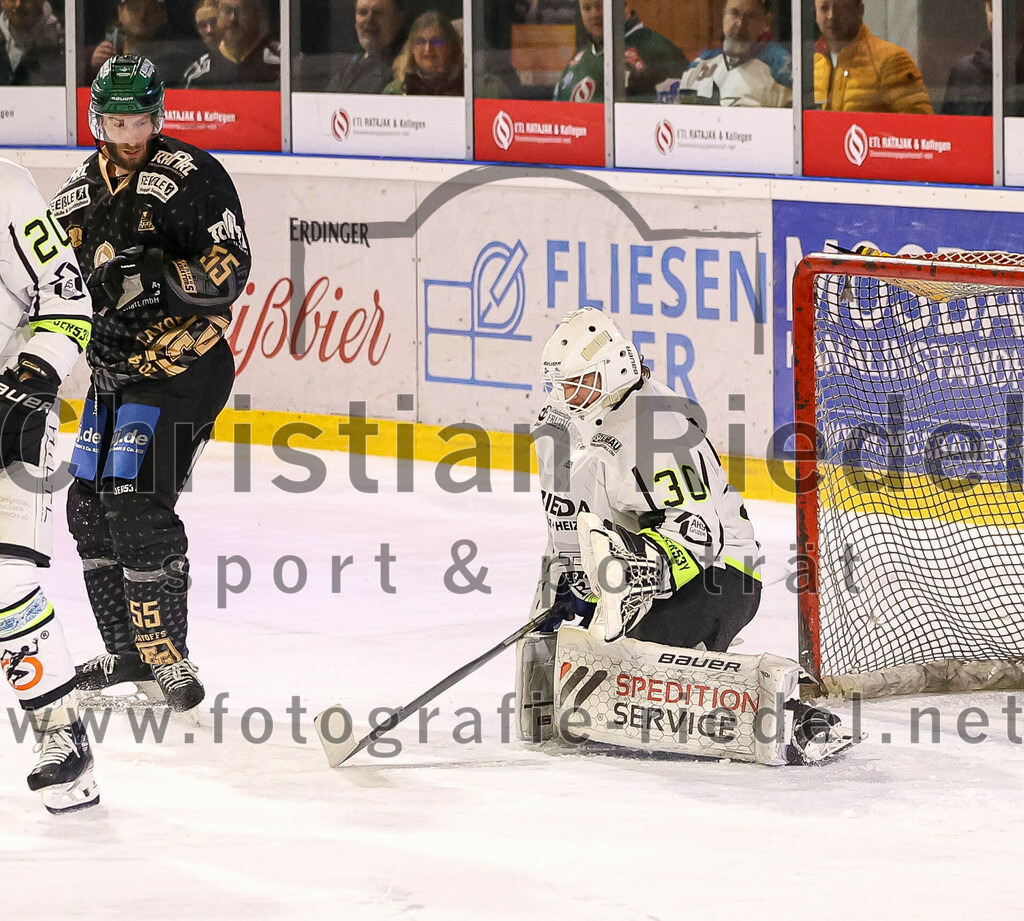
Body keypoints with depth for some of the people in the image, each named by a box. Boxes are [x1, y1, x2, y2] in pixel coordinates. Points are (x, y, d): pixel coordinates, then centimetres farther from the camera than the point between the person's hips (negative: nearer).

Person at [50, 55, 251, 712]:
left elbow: (230, 269, -16)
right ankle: (129, 651, 24)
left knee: (137, 508, -16)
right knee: (90, 506, 10)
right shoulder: (78, 195, 11)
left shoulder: (192, 176, -11)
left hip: (181, 366, -8)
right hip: (115, 366, 8)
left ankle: (168, 656, -7)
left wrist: (161, 277, -29)